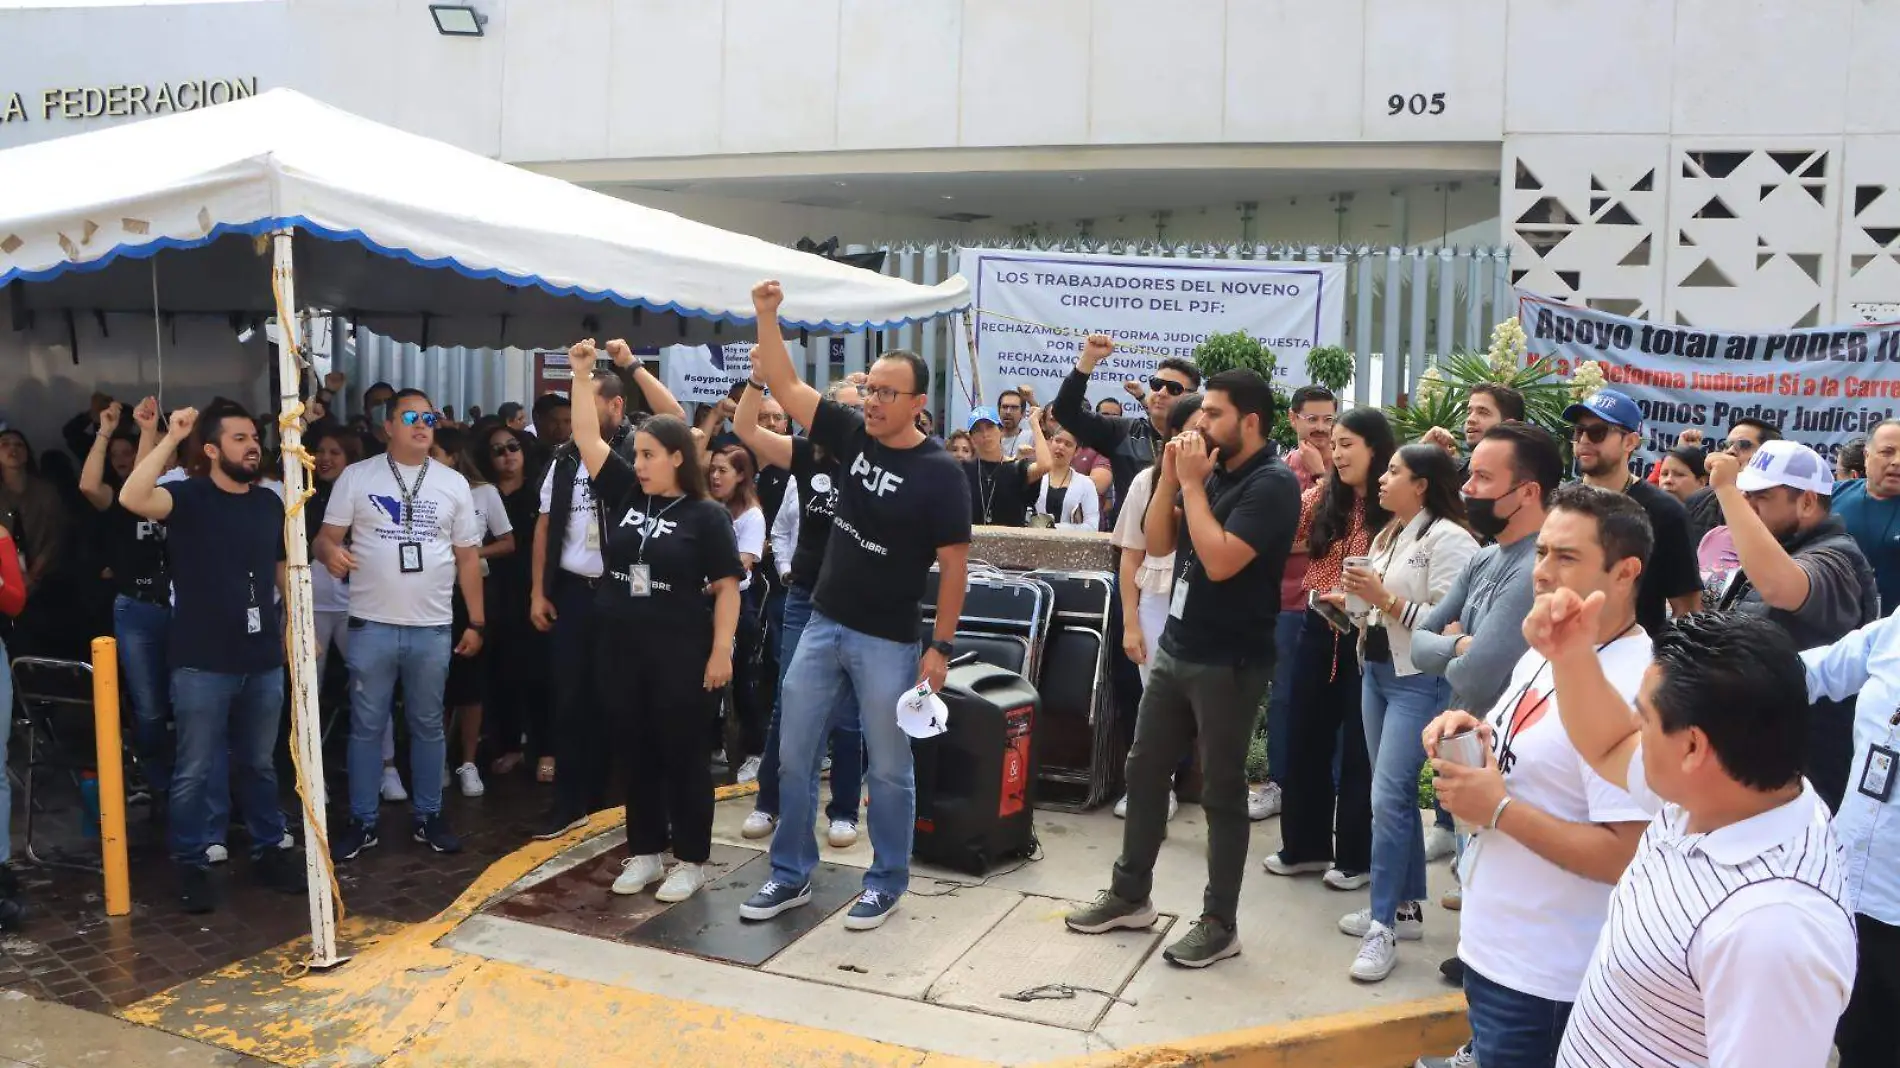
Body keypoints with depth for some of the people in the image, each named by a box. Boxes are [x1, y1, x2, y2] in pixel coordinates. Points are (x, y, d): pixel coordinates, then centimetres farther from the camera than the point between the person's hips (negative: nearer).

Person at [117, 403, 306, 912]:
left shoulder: (270, 503, 8)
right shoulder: (189, 497, -8)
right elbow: (132, 498, -29)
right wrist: (170, 439, -29)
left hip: (263, 660, 5)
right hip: (202, 664, -4)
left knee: (260, 764, 17)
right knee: (195, 770, 5)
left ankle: (270, 849, 29)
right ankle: (191, 864, 18)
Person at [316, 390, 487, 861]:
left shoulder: (453, 483, 7)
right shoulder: (357, 477, 2)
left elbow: (468, 557, 9)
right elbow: (326, 538, 1)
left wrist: (476, 621, 6)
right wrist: (331, 552, -24)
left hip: (433, 627, 2)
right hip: (371, 625, -1)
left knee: (428, 726, 11)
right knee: (367, 727, 6)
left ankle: (427, 816, 22)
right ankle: (362, 821, 17)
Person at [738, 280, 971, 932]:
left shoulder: (939, 473, -13)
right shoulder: (851, 436, 1)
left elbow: (953, 564, -10)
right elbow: (785, 386, 2)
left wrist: (941, 646, -12)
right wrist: (766, 315, -10)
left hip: (888, 641, -5)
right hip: (823, 626, 5)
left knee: (889, 769, 7)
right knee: (794, 756, 10)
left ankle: (886, 884, 24)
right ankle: (791, 876, 25)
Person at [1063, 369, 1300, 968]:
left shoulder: (1272, 484, -14)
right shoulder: (1213, 473, 10)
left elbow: (1220, 561, -25)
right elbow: (1158, 544, 10)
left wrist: (1192, 483, -17)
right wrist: (1170, 476, -3)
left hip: (1229, 663, -8)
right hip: (1175, 650, 8)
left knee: (1222, 791, 2)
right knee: (1144, 770, 13)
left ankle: (1220, 923, 14)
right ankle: (1130, 895, 27)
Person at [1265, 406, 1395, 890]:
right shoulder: (1323, 497, 5)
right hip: (1319, 630, 6)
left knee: (1359, 747, 7)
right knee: (1305, 738, 13)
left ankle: (1356, 856, 21)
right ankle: (1305, 844, 28)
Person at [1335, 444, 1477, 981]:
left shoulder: (1448, 538, -13)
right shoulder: (1388, 536, 15)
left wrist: (1385, 598, -22)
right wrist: (1358, 596, 3)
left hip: (1420, 681, -9)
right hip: (1377, 671, 9)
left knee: (1388, 796, -11)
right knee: (1396, 792, 13)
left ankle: (1383, 926, -4)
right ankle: (1407, 906, 24)